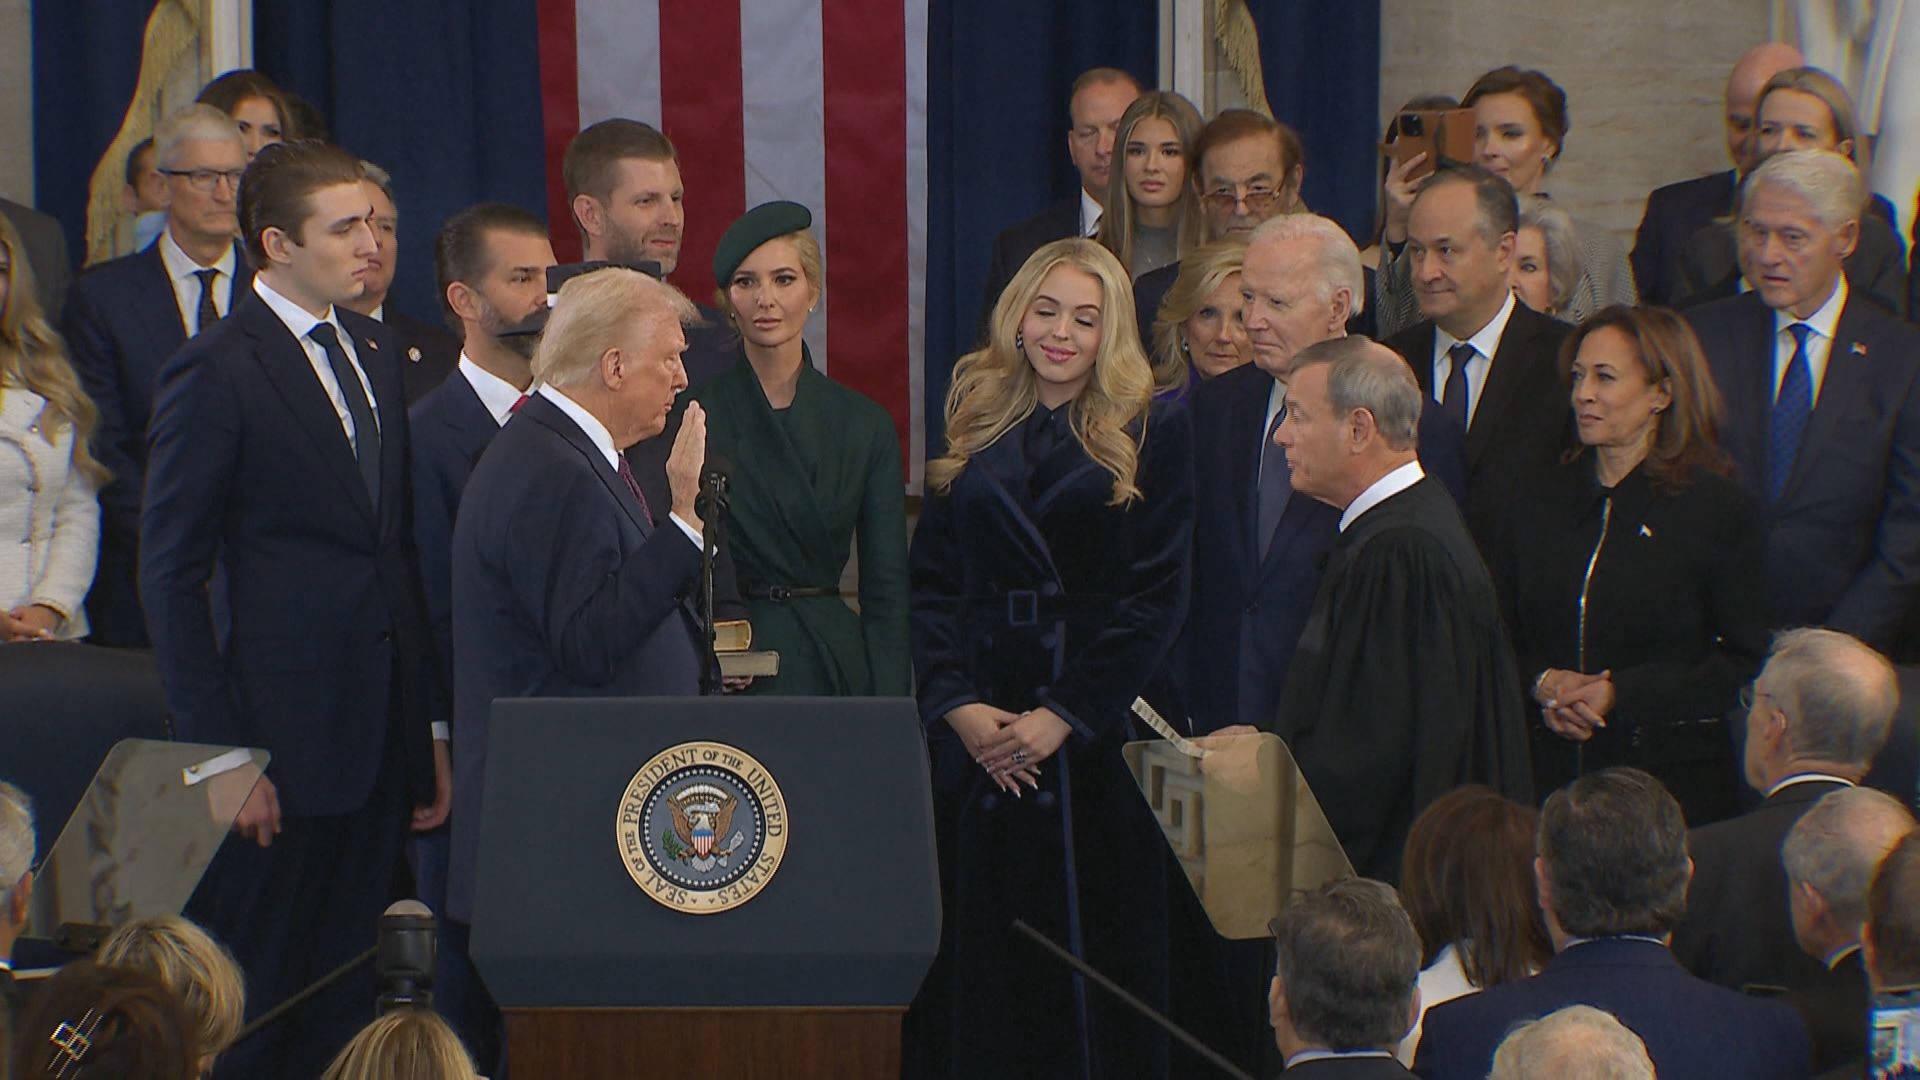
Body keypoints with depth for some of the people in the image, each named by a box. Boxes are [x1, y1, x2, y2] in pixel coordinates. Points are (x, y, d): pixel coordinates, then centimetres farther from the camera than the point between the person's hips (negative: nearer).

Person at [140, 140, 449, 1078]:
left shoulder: (375, 352, 12)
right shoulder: (217, 374, -9)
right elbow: (170, 574, -9)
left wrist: (428, 728, 11)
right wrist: (221, 755, -13)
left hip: (381, 740, 6)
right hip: (281, 737, -6)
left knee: (344, 1001, 10)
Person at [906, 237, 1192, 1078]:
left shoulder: (1153, 432, 0)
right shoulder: (974, 427, 10)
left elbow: (1157, 596, -6)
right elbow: (929, 583, 6)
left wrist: (1063, 715, -13)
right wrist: (957, 705, -9)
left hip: (1096, 734, -3)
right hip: (975, 734, 3)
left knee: (1092, 946, 1)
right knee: (976, 954, 4)